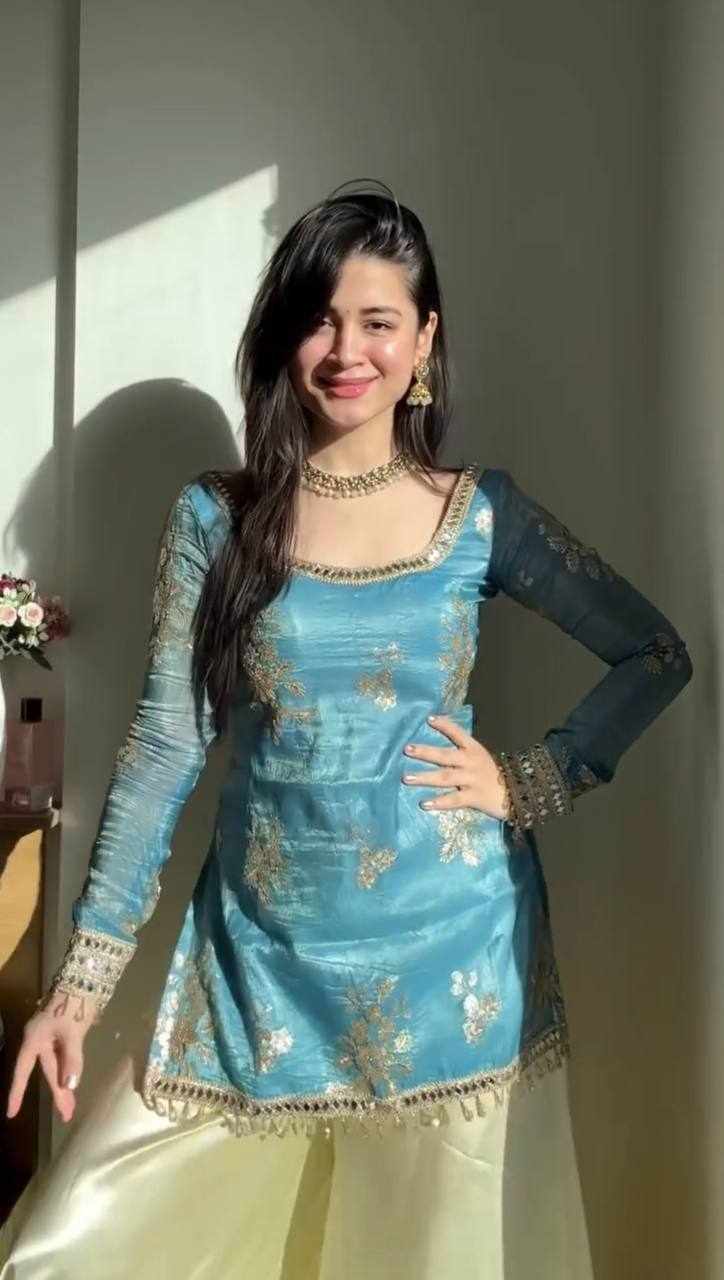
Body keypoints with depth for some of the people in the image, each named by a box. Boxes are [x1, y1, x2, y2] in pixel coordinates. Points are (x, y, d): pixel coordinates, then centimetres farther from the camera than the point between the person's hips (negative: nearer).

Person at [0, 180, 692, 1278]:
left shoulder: (482, 513, -2)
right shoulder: (216, 517, -2)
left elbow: (657, 656, 6)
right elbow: (166, 743, -4)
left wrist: (534, 784, -5)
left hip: (448, 957, 0)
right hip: (258, 954, 1)